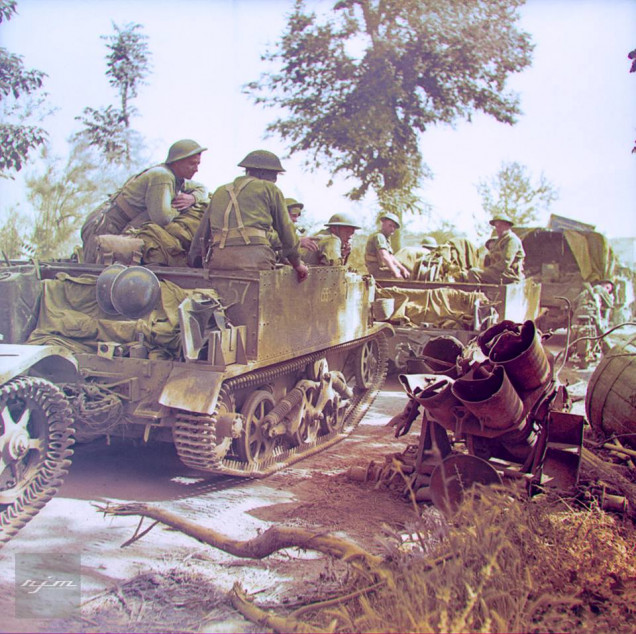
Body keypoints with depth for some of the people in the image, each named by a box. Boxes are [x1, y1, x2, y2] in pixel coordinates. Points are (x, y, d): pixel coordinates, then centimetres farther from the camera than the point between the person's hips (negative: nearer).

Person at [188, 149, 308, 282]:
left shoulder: (220, 191, 28)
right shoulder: (269, 189, 15)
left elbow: (201, 233, 27)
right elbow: (286, 229, 15)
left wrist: (194, 264, 34)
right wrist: (297, 263, 26)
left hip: (217, 261, 5)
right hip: (253, 257, -5)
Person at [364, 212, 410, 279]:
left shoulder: (385, 239, 21)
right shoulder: (379, 236, -15)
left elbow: (391, 258, 21)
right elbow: (384, 257, -28)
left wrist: (403, 269, 8)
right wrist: (396, 273, -31)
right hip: (378, 271, -11)